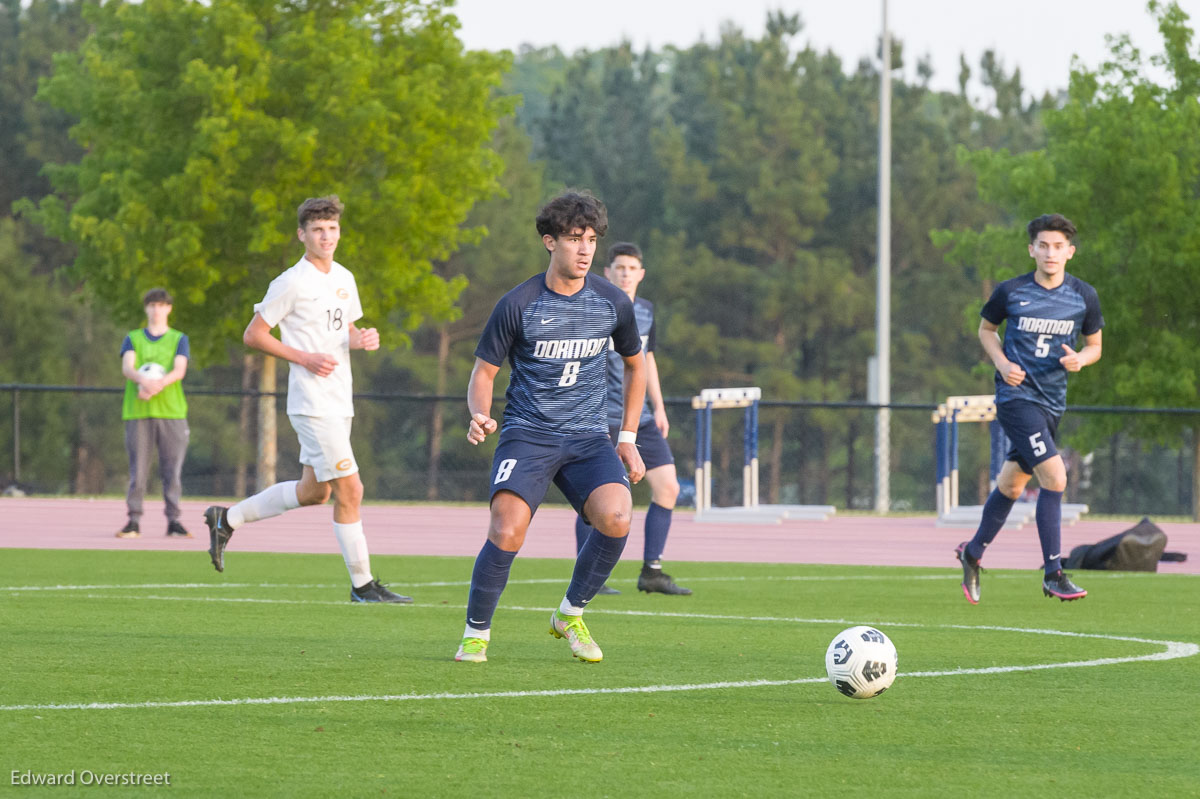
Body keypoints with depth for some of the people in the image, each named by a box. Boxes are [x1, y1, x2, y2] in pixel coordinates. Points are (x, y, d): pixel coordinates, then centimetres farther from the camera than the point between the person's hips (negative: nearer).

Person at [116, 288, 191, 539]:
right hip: (138, 413, 0)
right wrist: (142, 379, -26)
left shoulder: (179, 340, 13)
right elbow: (127, 367, -3)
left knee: (172, 469, -4)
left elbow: (180, 370, -3)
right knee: (138, 470, -3)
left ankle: (173, 522, 1)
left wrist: (161, 383, -24)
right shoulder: (133, 339, 15)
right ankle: (134, 521, 1)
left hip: (172, 412, 0)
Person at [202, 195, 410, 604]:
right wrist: (304, 358, -16)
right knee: (349, 491, -10)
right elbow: (253, 334, -8)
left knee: (313, 491, 15)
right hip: (313, 403, -9)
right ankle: (362, 585, -2)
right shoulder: (292, 283, -11)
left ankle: (226, 520, 30)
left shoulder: (344, 279, 12)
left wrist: (364, 339, 1)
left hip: (338, 402, 9)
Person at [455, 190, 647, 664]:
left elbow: (635, 365, 20)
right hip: (527, 434, -2)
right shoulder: (517, 305, -6)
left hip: (589, 438, 2)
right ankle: (476, 633, 0)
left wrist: (628, 438, 14)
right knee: (507, 533, -24)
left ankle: (570, 615, 1)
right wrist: (479, 417, -19)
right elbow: (483, 373, 3)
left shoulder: (613, 303, 3)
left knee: (616, 518, -25)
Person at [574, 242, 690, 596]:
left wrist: (658, 408, 19)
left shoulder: (646, 311, 13)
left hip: (640, 418, 7)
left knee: (668, 488, 0)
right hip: (604, 417, -7)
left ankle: (651, 573, 6)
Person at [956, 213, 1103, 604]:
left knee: (1011, 484, 16)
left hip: (1052, 402, 5)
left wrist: (1080, 359, -10)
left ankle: (973, 552, 39)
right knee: (1055, 477, -19)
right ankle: (1053, 574, -12)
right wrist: (1002, 363, -7)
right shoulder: (1010, 291, -6)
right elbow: (986, 329, 11)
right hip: (1016, 395, -5)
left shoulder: (1084, 296, 1)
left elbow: (1094, 346, 13)